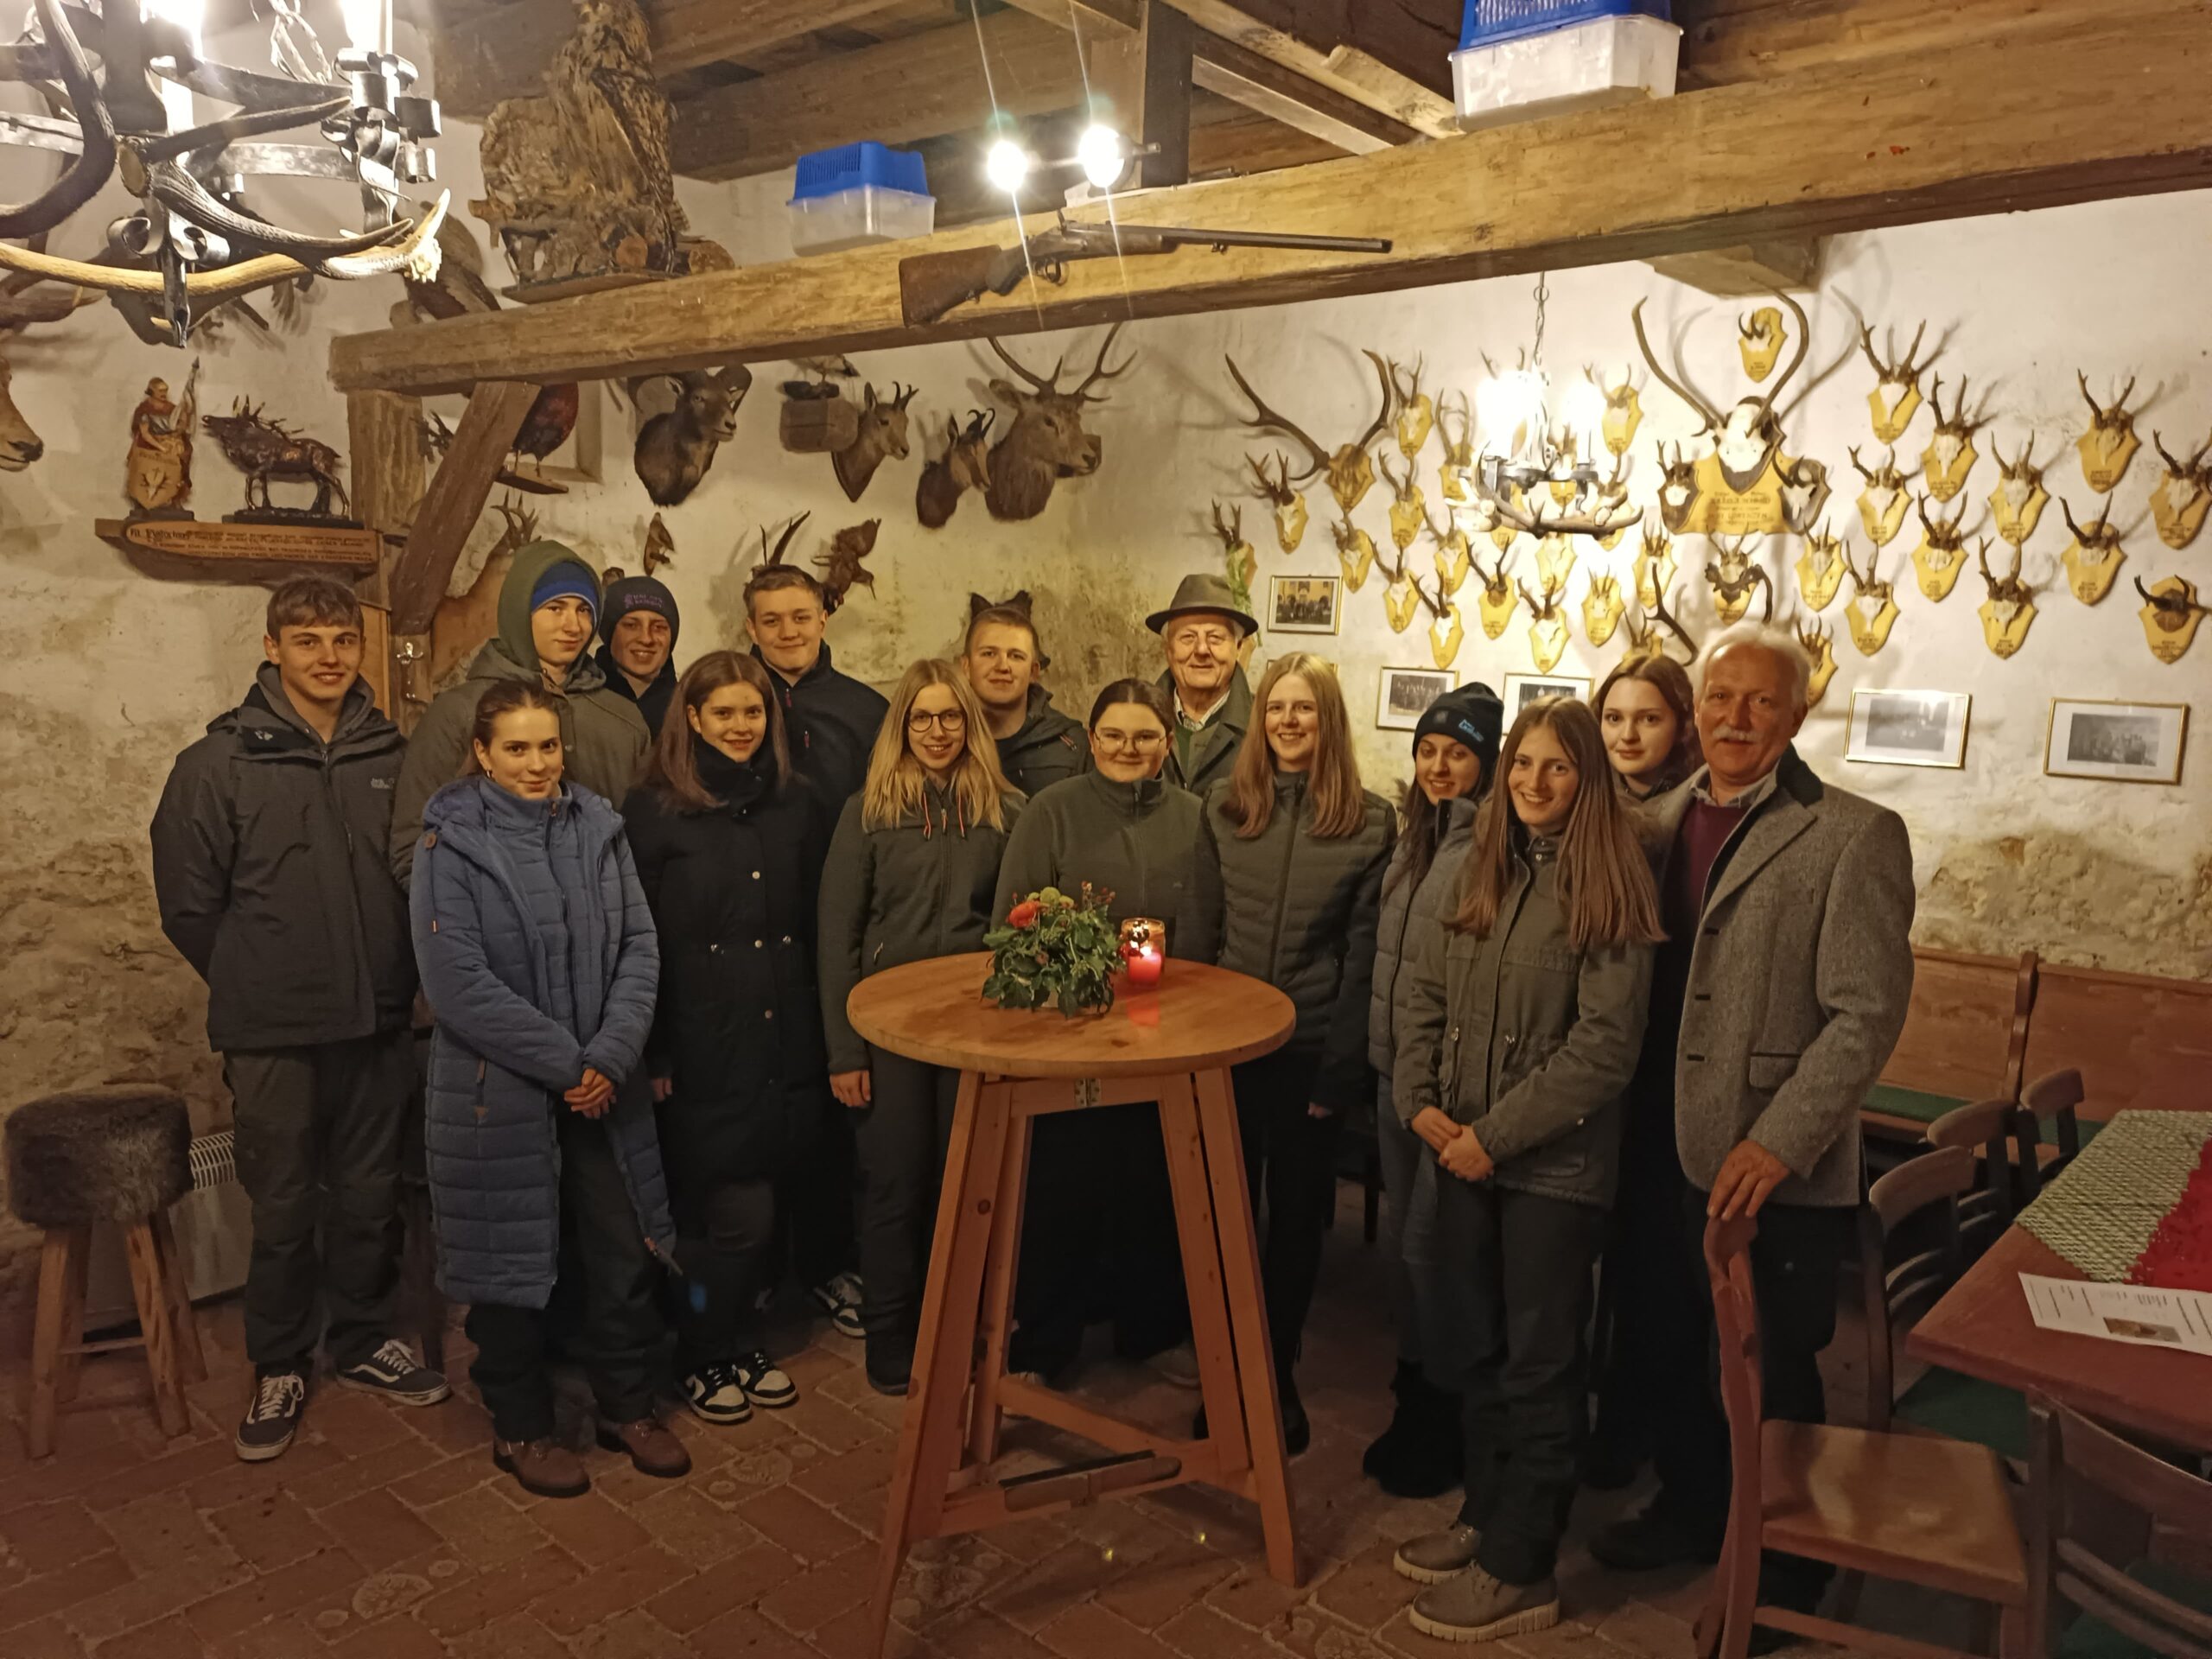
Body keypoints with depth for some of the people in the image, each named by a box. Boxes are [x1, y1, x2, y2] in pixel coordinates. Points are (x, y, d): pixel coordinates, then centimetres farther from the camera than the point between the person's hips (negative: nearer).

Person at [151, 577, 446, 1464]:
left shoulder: (391, 755, 1)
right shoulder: (221, 763, -6)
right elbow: (188, 902, -3)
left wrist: (394, 983, 2)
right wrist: (258, 988, 2)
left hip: (378, 1025, 3)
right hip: (272, 1035, -2)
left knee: (370, 1197, 14)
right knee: (282, 1208, 9)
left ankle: (362, 1338, 33)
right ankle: (279, 1366, 27)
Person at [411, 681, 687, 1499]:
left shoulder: (598, 826, 2)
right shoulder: (451, 842, -10)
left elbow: (639, 947, -1)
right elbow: (459, 983, -16)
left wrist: (611, 1057, -13)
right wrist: (565, 1064, -16)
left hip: (605, 1088, 4)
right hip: (498, 1094, -4)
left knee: (626, 1251, 11)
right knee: (512, 1259, 10)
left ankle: (627, 1406, 32)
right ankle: (520, 1428, 30)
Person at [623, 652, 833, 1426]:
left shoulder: (798, 803, 9)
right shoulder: (653, 810, -3)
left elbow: (821, 925, 11)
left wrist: (831, 1033, 7)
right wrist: (650, 1054, -9)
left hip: (785, 1042, 4)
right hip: (703, 1048, -4)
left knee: (754, 1207, 10)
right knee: (740, 1213, -1)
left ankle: (741, 1341, 33)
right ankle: (704, 1357, 23)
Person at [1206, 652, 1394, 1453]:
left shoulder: (1369, 822, -4)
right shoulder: (1224, 805, 1)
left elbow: (1365, 955, -4)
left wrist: (1340, 1069, -7)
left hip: (1310, 1050, -1)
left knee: (1295, 1217, 12)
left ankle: (1278, 1375, 31)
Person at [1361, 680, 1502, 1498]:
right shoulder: (1414, 841, 11)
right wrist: (1382, 1050, 16)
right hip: (1396, 1071, 8)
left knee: (1425, 1246, 0)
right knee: (1400, 1238, 16)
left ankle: (1441, 1422, 21)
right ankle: (1415, 1394, 34)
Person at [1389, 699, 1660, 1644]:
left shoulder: (1608, 887, -12)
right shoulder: (1479, 872, 7)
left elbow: (1606, 1042, -17)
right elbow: (1424, 993, 8)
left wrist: (1496, 1133, -17)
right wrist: (1421, 1101, -6)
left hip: (1554, 1161, -6)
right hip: (1462, 1149, 6)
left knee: (1539, 1363, 7)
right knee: (1475, 1345, 17)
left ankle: (1521, 1569, 20)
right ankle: (1487, 1513, 35)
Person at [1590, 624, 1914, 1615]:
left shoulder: (1856, 837, -11)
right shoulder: (1663, 820, 6)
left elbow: (1867, 1013, -15)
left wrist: (1780, 1143, -20)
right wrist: (1640, 1115, 3)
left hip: (1780, 1174, -5)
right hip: (1673, 1151, 5)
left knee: (1772, 1380, 11)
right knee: (1674, 1352, 19)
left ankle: (1785, 1569, 34)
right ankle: (1691, 1509, 43)